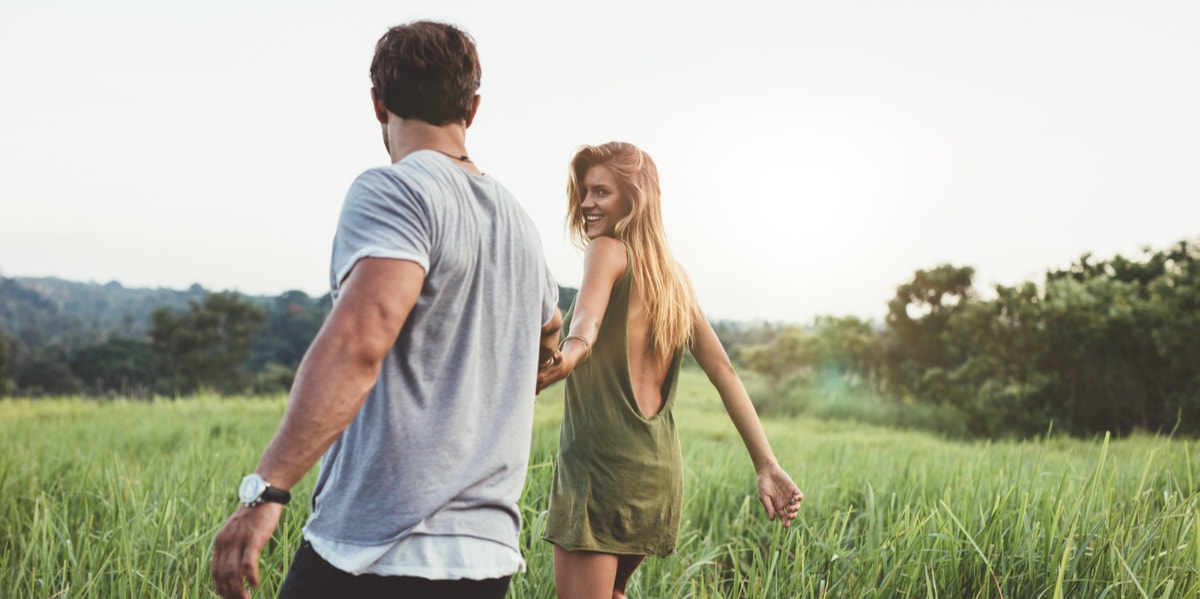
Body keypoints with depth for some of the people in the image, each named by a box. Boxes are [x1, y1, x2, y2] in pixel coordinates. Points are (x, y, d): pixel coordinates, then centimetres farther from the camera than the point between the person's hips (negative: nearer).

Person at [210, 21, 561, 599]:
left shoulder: (393, 192, -9)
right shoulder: (518, 220, 15)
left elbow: (358, 341, -26)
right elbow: (548, 332, 35)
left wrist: (265, 488, -28)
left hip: (375, 549, -7)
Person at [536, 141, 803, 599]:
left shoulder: (608, 250, -6)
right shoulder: (674, 276, 15)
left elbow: (589, 313, -31)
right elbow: (724, 371, 11)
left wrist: (572, 350, -52)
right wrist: (768, 467, 9)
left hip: (602, 459, -8)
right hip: (660, 465, 8)